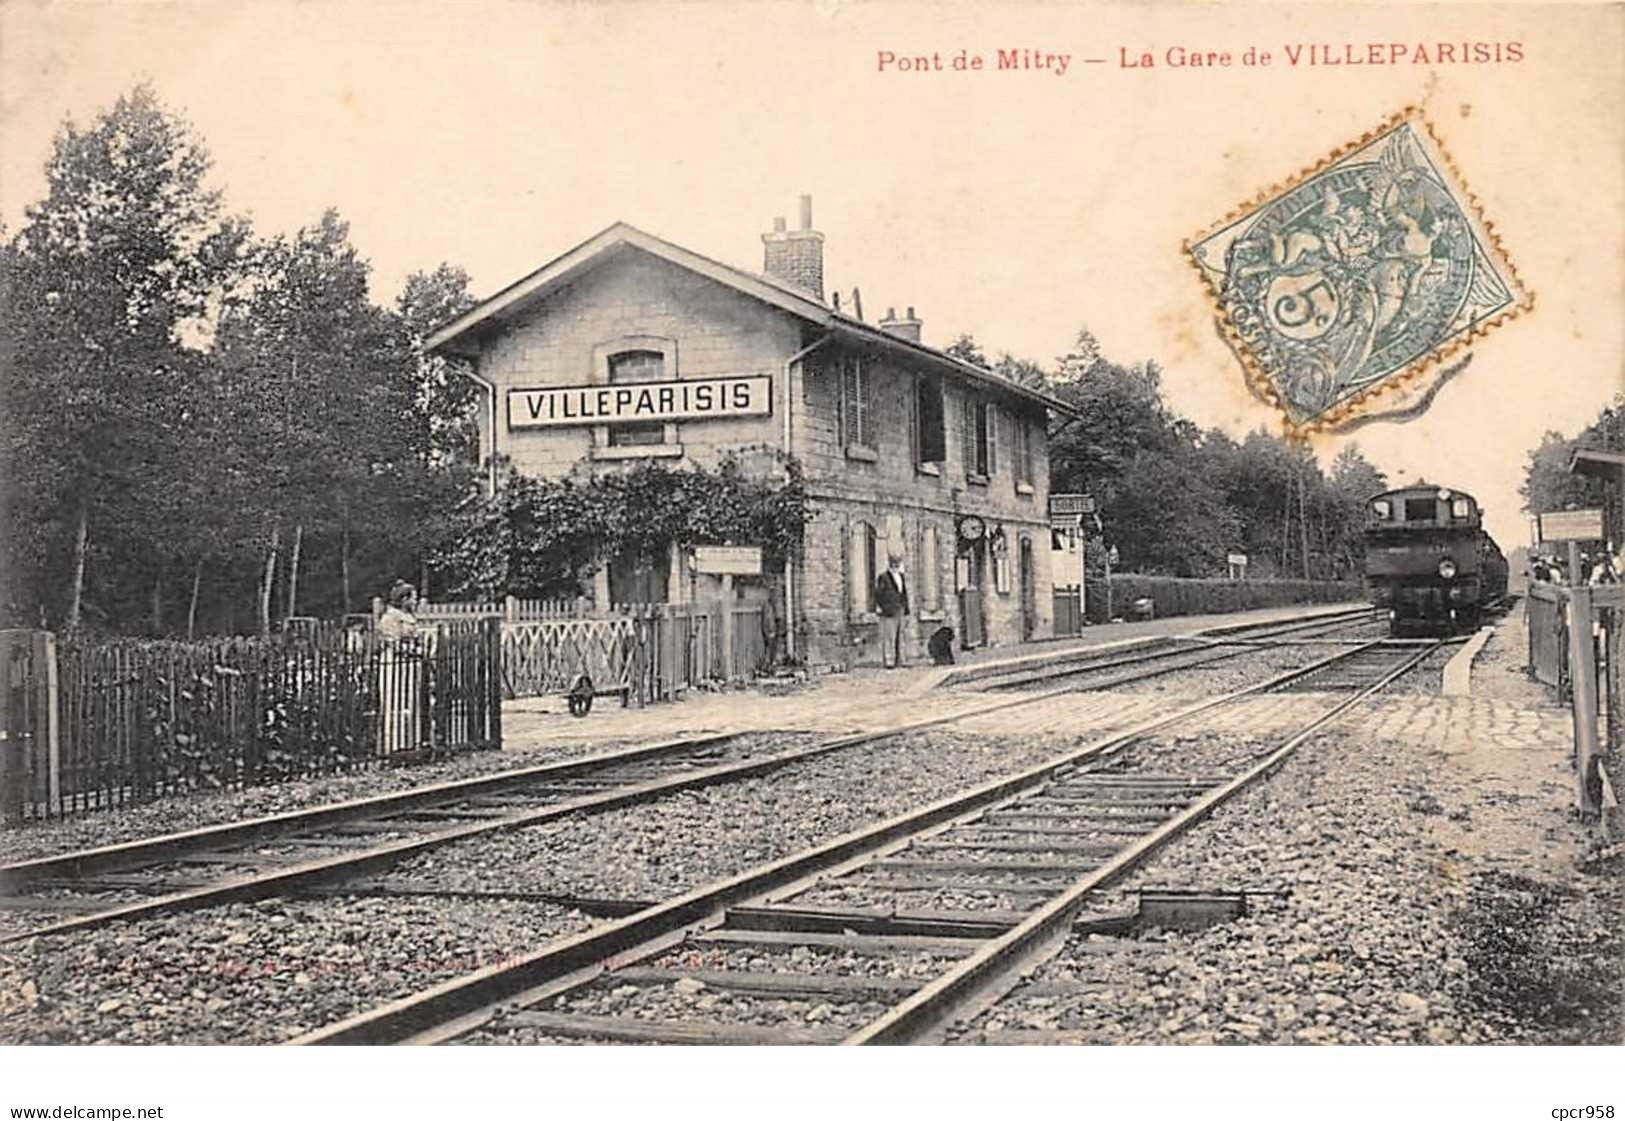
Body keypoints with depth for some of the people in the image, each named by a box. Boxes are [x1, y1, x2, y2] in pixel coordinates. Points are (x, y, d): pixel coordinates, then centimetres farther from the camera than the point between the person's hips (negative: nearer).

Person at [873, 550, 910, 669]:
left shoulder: (901, 576, 15)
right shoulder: (883, 577, -7)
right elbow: (878, 595, -9)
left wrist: (906, 608, 12)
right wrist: (885, 609, -15)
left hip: (900, 611, 7)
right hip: (889, 612, -7)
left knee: (899, 636, 8)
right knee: (888, 637, -9)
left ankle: (897, 659, 12)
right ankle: (888, 661, -8)